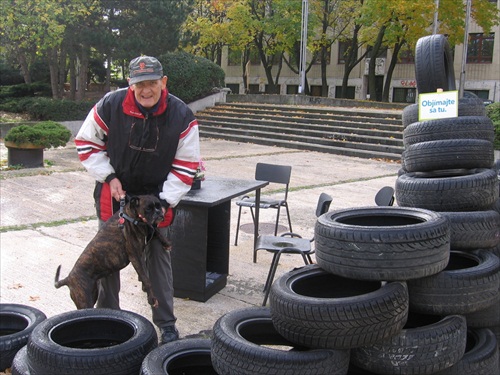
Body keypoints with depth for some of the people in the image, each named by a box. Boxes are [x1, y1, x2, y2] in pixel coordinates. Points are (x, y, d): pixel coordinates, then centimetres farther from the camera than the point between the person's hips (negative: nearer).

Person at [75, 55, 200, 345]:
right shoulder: (110, 106, -16)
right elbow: (87, 143, -2)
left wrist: (165, 201, -17)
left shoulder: (182, 116, -16)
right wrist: (109, 177, -11)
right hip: (115, 192, 1)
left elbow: (186, 165, -9)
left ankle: (167, 325, 16)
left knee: (160, 257, 4)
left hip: (158, 195, 0)